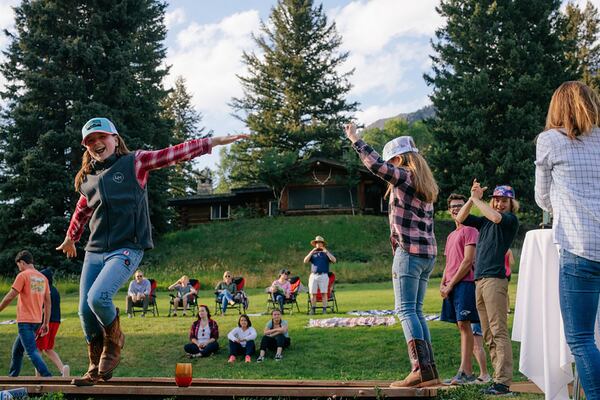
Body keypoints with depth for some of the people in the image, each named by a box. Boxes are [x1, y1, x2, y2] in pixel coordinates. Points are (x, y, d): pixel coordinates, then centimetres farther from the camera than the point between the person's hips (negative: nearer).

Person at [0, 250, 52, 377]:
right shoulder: (43, 278, 11)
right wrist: (46, 323, 16)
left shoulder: (23, 275, -9)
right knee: (17, 349, 21)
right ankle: (12, 376, 27)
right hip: (37, 321, 8)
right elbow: (48, 302, 12)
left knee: (32, 351, -10)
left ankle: (47, 377, -20)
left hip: (25, 321, -8)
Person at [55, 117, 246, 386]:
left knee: (98, 297, -25)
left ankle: (114, 341, 6)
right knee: (85, 310, 2)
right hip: (94, 251, 6)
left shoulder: (134, 163, 0)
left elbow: (174, 154, -5)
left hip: (127, 249, -5)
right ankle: (96, 368, 20)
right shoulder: (87, 178, 14)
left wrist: (213, 142, -10)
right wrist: (70, 238, 43)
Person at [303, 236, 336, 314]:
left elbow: (334, 260, -5)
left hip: (323, 275, -2)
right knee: (313, 293, 0)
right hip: (313, 275, 2)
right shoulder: (312, 253, 17)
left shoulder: (326, 253, 12)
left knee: (324, 293, -5)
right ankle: (313, 309, 6)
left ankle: (324, 309, -4)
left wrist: (326, 252, -9)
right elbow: (305, 261, 1)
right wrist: (311, 252, -6)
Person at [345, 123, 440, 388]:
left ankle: (421, 369, -17)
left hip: (409, 251, -9)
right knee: (416, 311, 10)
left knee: (406, 310, -10)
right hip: (428, 252, 9)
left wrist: (355, 140, -7)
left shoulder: (404, 177, -6)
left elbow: (375, 165, -16)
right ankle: (429, 370, 6)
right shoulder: (426, 185, 21)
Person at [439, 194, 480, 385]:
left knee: (464, 324, -12)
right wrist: (442, 284, 7)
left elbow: (468, 261, -11)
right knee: (462, 326, 7)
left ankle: (464, 372, -15)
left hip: (464, 283, -8)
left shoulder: (470, 230, -2)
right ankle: (468, 372, 8)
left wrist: (451, 284, -11)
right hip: (450, 286, 8)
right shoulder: (451, 235, 25)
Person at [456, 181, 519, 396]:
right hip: (479, 280, 8)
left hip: (495, 279, -8)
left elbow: (496, 217, -18)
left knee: (498, 332, -13)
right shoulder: (484, 222, 20)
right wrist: (472, 198, 5)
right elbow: (460, 218, 16)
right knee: (488, 335, 7)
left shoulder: (511, 220, 1)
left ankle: (503, 381, -16)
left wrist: (477, 200, -4)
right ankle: (499, 377, 10)